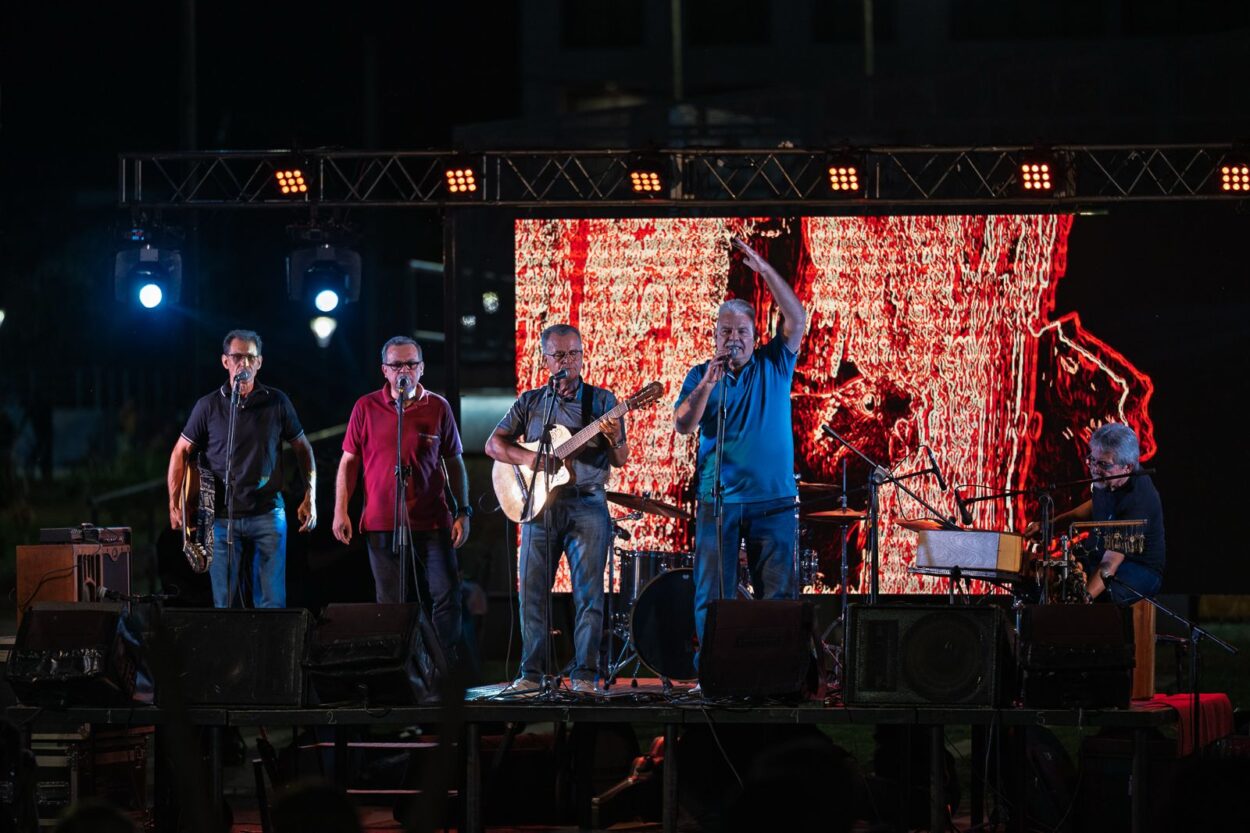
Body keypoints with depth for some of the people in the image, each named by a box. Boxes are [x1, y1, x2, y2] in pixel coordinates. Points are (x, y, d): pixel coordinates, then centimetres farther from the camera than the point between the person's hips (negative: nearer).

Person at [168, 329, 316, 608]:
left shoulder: (277, 402, 4)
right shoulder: (209, 406, 2)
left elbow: (303, 448, 12)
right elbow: (181, 452, 7)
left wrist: (310, 499, 5)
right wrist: (174, 504, -1)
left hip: (267, 513, 0)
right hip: (223, 519, 0)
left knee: (272, 603, -4)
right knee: (225, 604, 2)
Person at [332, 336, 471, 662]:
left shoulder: (438, 408, 6)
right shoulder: (366, 408, 5)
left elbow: (454, 462, 11)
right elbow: (349, 461, 9)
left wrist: (463, 512, 5)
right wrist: (340, 510, 2)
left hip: (432, 523, 0)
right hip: (382, 524, 0)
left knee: (446, 597, -8)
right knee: (393, 607, 3)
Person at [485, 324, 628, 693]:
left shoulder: (601, 400, 7)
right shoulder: (530, 402, 13)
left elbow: (620, 460, 3)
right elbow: (493, 443, 9)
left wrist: (614, 440, -20)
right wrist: (525, 458, -9)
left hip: (586, 505, -2)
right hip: (538, 505, 2)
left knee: (588, 591, -7)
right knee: (532, 590, 1)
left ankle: (585, 674, -5)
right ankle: (532, 672, 6)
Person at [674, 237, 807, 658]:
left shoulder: (773, 365, 7)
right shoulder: (700, 375, 7)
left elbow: (797, 319, -5)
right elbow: (684, 424, -4)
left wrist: (764, 269, -11)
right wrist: (707, 385, -19)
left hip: (772, 500, 0)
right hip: (718, 499, 0)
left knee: (777, 594, -2)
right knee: (713, 595, -1)